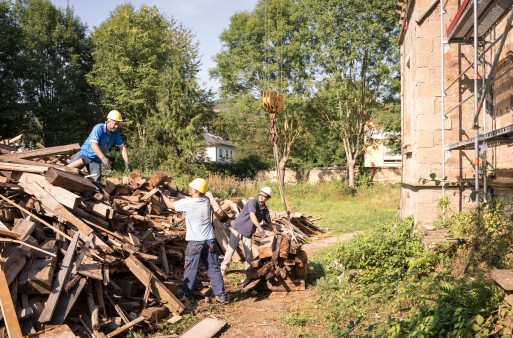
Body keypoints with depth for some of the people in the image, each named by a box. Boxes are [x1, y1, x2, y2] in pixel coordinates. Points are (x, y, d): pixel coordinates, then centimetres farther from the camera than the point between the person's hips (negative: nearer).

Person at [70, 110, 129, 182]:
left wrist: (126, 162, -15)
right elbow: (94, 144, -31)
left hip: (96, 159, 4)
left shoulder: (115, 133, -5)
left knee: (96, 180, -8)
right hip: (85, 154, -4)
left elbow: (122, 147, -1)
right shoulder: (99, 128, -21)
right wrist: (103, 158, -44)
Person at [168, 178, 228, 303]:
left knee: (191, 268, 11)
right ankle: (221, 295, 8)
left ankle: (186, 292, 24)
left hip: (195, 241, -5)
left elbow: (170, 205, 1)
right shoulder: (206, 200, 3)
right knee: (213, 268, 8)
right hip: (210, 240, 5)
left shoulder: (188, 203, -13)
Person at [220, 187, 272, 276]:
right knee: (231, 249, -2)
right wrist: (259, 227, -44)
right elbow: (252, 215, -32)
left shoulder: (265, 210, 2)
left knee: (249, 251, 4)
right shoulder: (253, 201, -17)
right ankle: (223, 268, 7)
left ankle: (249, 268, 20)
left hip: (248, 232, 5)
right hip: (238, 228, -5)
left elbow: (268, 222, 17)